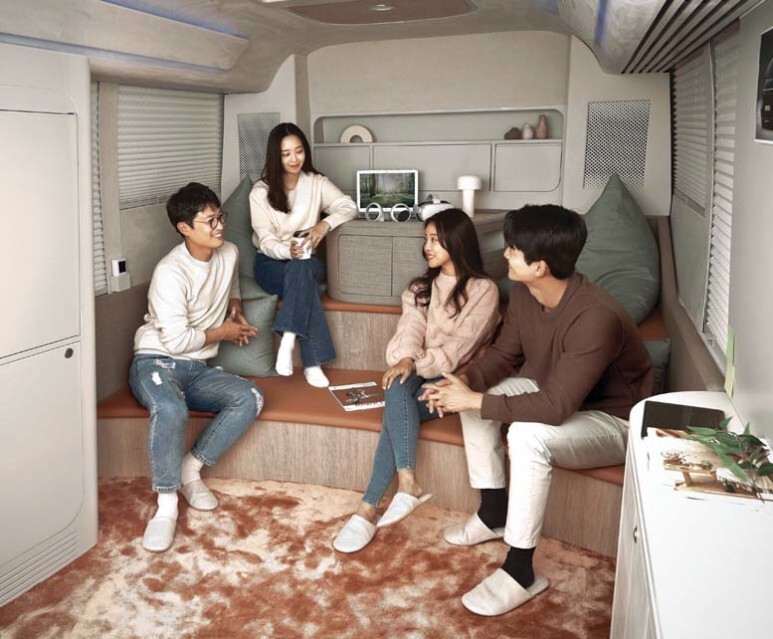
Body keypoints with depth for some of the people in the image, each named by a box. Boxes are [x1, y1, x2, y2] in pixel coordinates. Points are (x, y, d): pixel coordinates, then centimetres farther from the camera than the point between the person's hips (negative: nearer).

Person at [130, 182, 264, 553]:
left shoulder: (229, 254, 4)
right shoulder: (170, 272, -18)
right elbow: (177, 340, -21)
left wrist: (235, 310, 10)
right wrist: (223, 332, -6)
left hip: (197, 369, 6)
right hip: (157, 362, -6)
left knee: (250, 398, -21)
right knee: (170, 409, -40)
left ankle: (190, 469, -9)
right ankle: (167, 504, -24)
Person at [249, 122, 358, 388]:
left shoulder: (316, 182, 1)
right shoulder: (260, 191, -7)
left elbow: (349, 206, -9)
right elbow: (266, 241, -13)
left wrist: (325, 224, -30)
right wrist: (287, 250, -36)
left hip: (308, 260, 2)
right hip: (271, 262, -2)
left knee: (301, 270, -37)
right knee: (303, 278, -35)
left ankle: (288, 340, -41)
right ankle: (312, 362, -40)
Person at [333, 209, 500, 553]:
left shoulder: (483, 290, 1)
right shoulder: (422, 286, 19)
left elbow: (460, 346, -11)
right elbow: (411, 327, 1)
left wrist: (417, 367, -21)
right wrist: (406, 360, -20)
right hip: (417, 374, 4)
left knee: (398, 407, -31)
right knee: (397, 389, -32)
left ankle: (369, 508, -32)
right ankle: (408, 483, -41)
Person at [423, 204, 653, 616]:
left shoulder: (595, 318, -36)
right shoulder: (524, 292, -11)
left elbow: (555, 407, -37)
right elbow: (504, 352, 2)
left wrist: (474, 401, -32)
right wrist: (465, 382, -18)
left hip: (611, 423, -8)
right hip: (553, 394, 9)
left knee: (528, 435, -34)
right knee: (474, 392, -4)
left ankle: (520, 572, -19)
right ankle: (494, 512, 8)